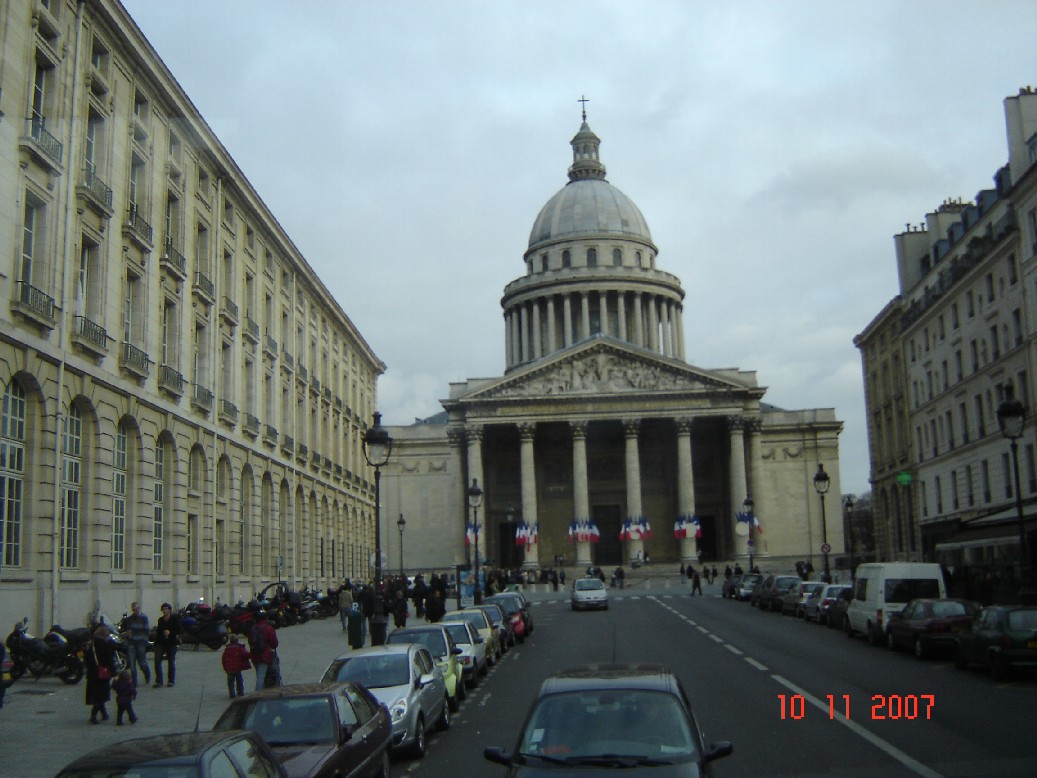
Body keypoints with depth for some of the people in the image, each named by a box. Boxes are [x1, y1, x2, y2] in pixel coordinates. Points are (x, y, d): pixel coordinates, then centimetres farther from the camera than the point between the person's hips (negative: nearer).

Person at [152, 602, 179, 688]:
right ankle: (158, 681, -1)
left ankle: (171, 681, 15)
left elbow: (178, 630, -7)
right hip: (161, 642, 4)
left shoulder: (174, 619, -3)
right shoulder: (160, 619, 11)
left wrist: (170, 632, -19)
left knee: (171, 662, 4)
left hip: (171, 643, -4)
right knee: (157, 661, -7)